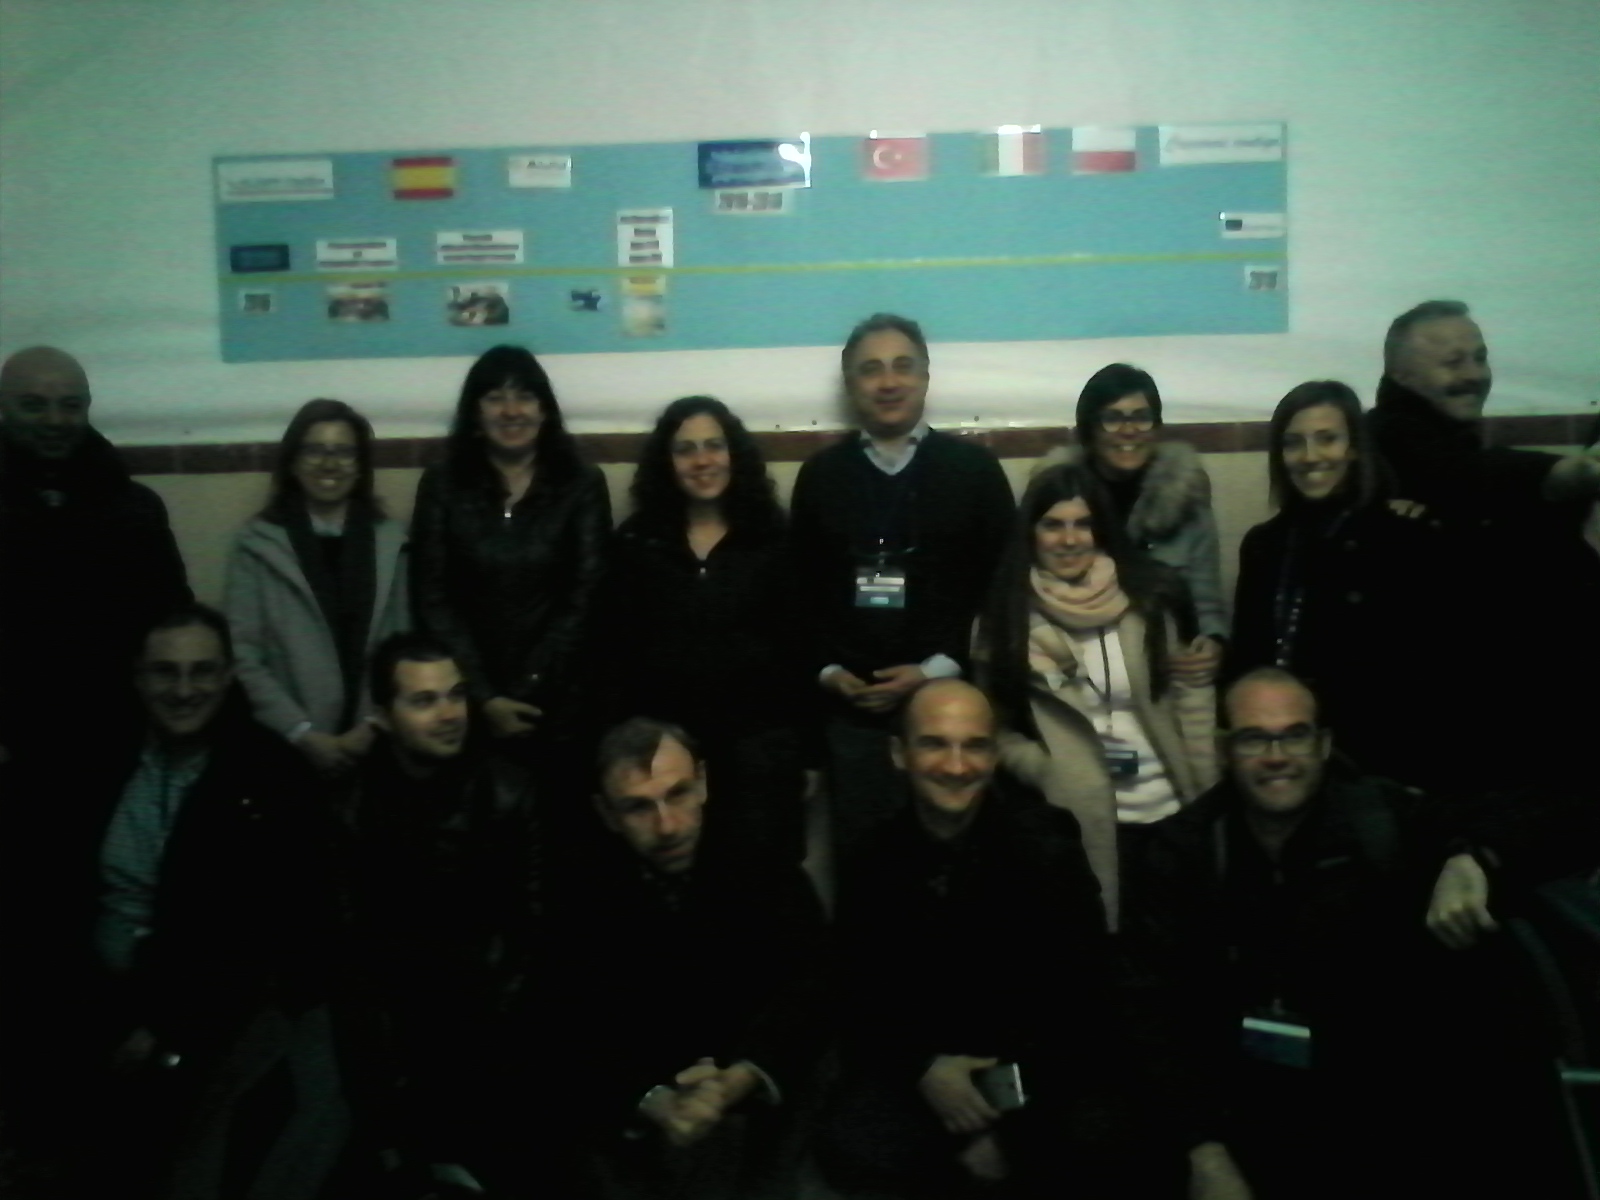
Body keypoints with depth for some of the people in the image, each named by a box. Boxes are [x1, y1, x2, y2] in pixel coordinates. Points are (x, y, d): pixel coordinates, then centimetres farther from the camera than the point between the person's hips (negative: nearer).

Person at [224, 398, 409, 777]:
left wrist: (375, 727, -6)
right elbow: (243, 655, -3)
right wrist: (303, 734, -11)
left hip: (372, 741, 2)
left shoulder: (390, 540, 8)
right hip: (290, 746, -1)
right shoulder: (258, 543, 2)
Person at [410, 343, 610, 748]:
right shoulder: (442, 483, 3)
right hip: (464, 695, 1)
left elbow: (584, 599, -4)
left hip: (551, 693, 0)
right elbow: (431, 599, -1)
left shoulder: (583, 484, 1)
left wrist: (524, 692, -10)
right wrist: (484, 697, -10)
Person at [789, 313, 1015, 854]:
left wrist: (940, 668, -9)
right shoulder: (820, 474, 11)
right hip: (851, 708, 1)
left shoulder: (974, 467, 5)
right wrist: (826, 668, -4)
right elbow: (801, 587, 10)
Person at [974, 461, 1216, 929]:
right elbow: (993, 727, -1)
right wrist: (1048, 771, -14)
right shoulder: (1006, 617, -3)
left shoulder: (1150, 596, -3)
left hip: (1171, 808, 1)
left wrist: (1209, 799, -2)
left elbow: (1192, 697, -1)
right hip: (1078, 819, -1)